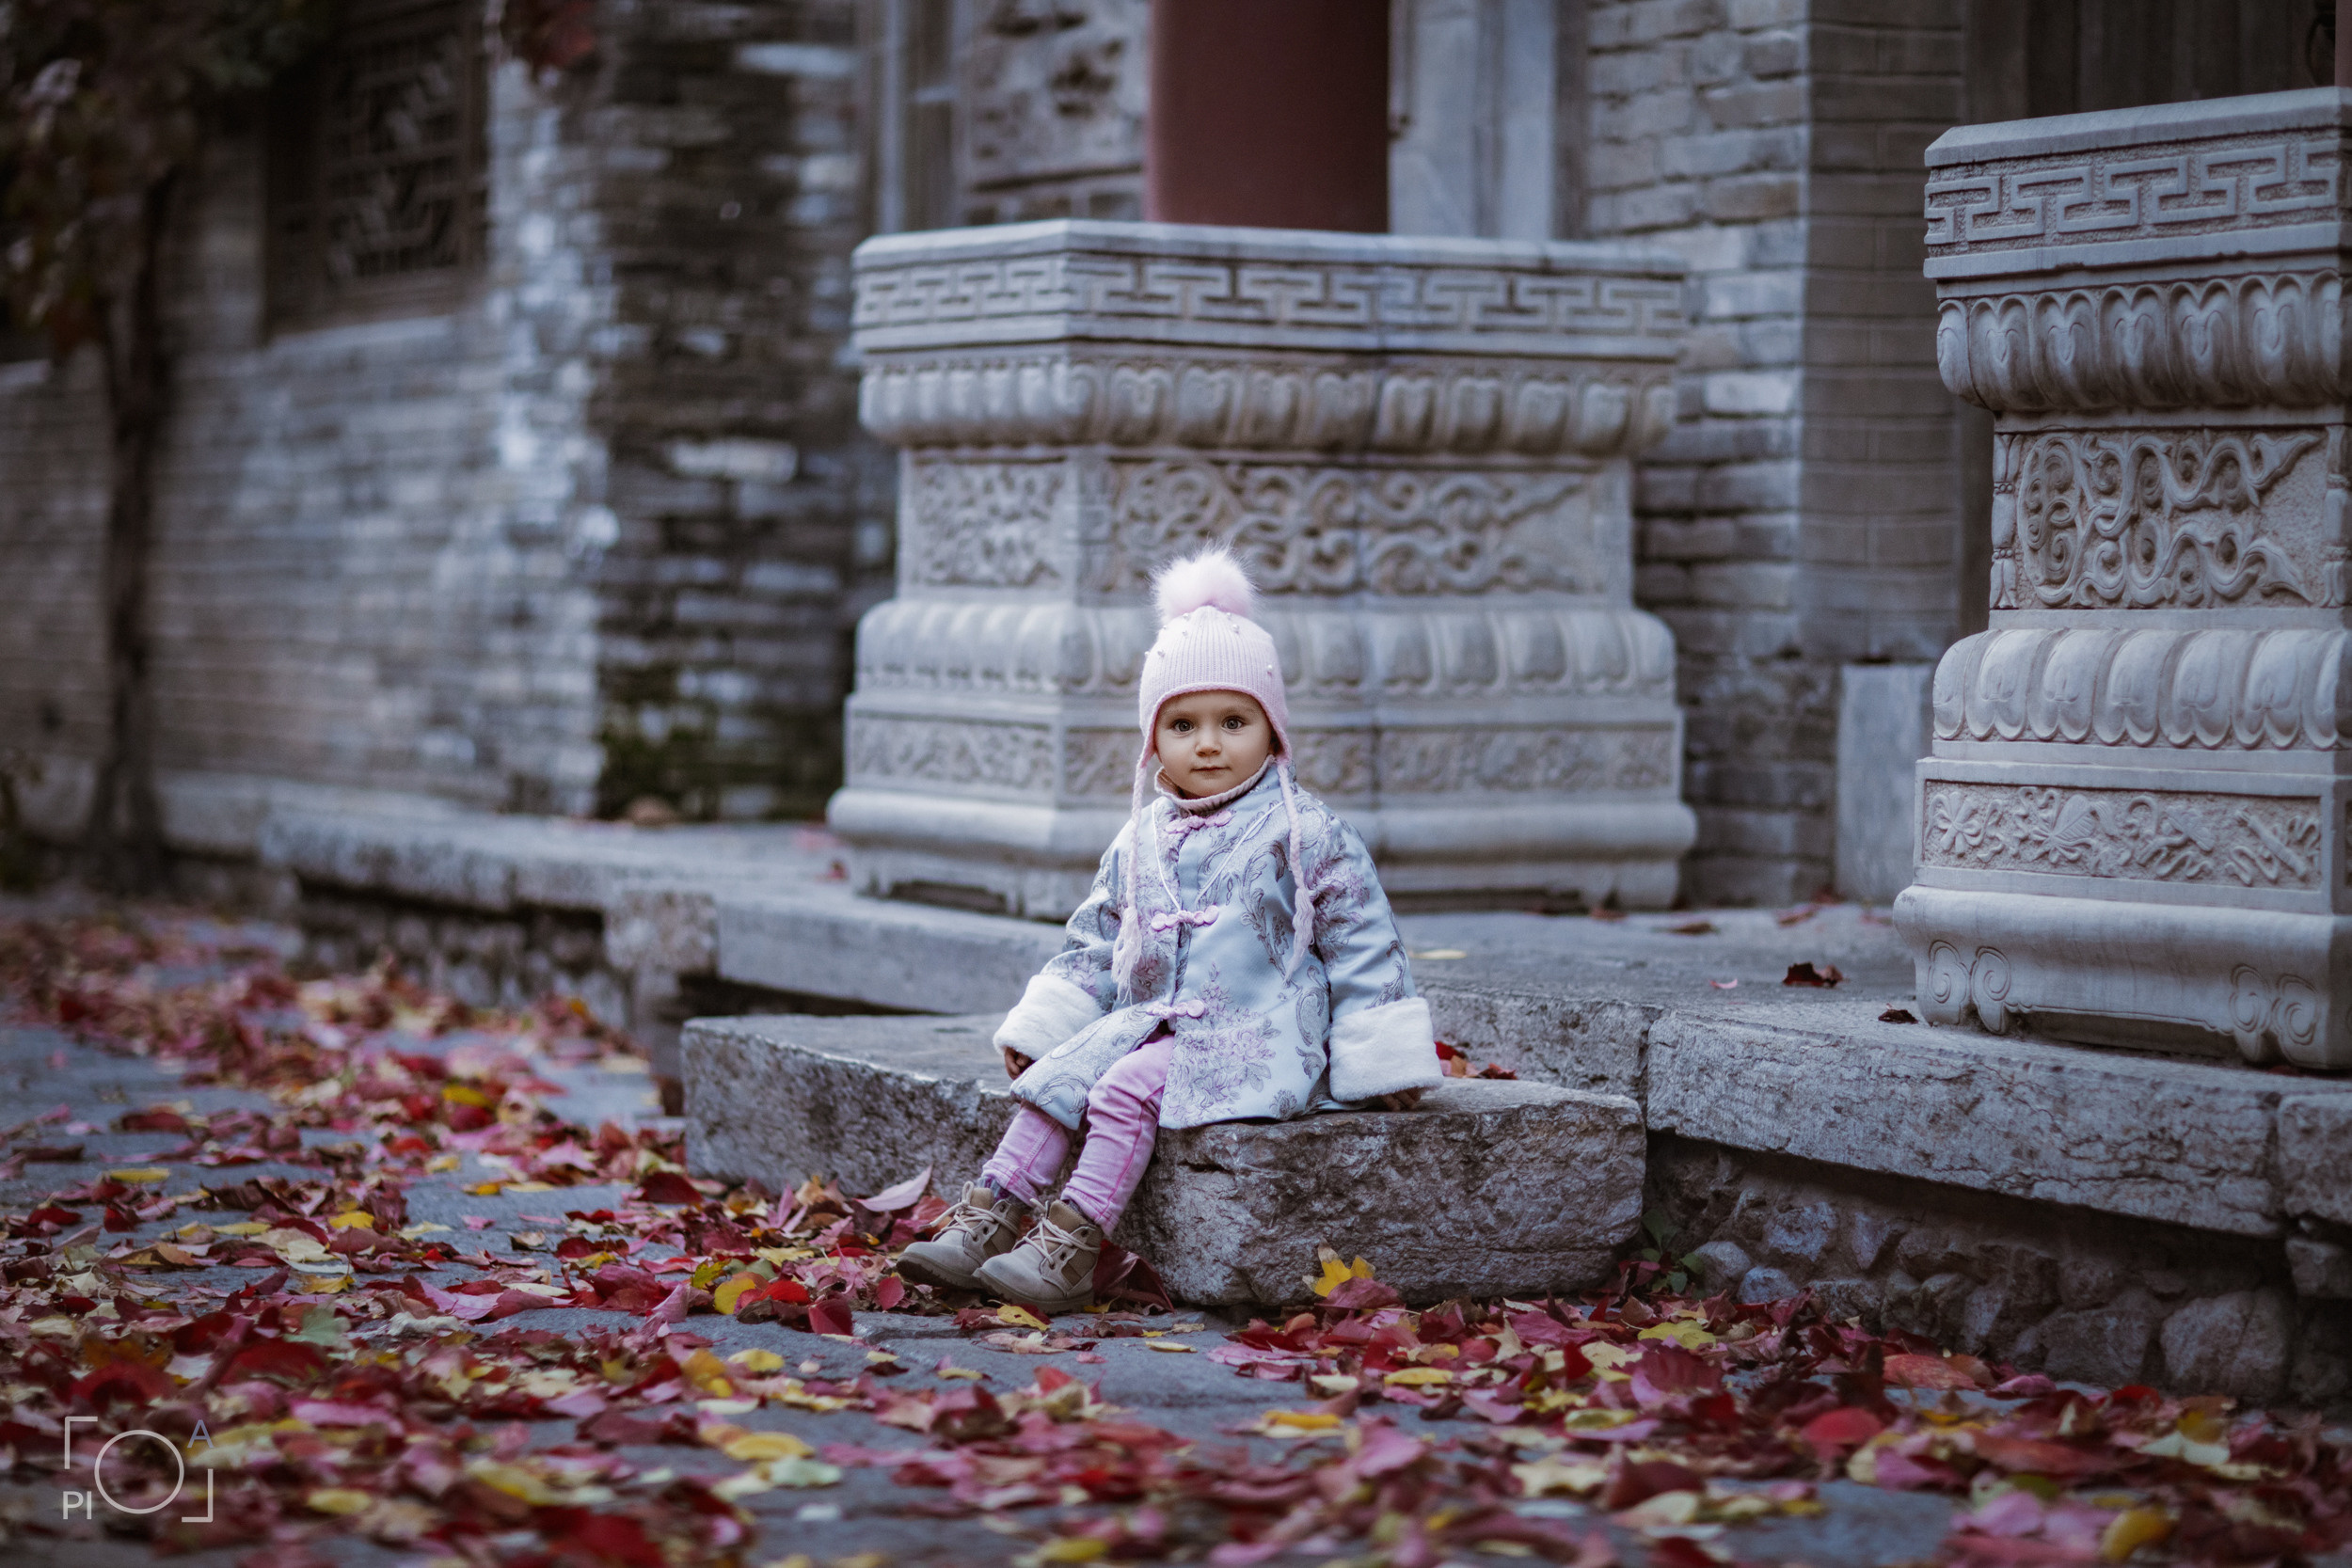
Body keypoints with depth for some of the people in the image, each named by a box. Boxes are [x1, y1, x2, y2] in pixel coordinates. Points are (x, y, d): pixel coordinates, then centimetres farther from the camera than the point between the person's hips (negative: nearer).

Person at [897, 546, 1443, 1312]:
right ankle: (986, 1222, -13)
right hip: (1149, 1021, 7)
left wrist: (1380, 1063, -7)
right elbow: (1094, 945, 22)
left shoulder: (1304, 833, -4)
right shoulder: (1140, 842, 14)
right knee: (1049, 1082, -11)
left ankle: (1070, 1251, -30)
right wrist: (1037, 1029, 14)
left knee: (1126, 1089, -26)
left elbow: (1362, 947, -4)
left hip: (1255, 1038, -7)